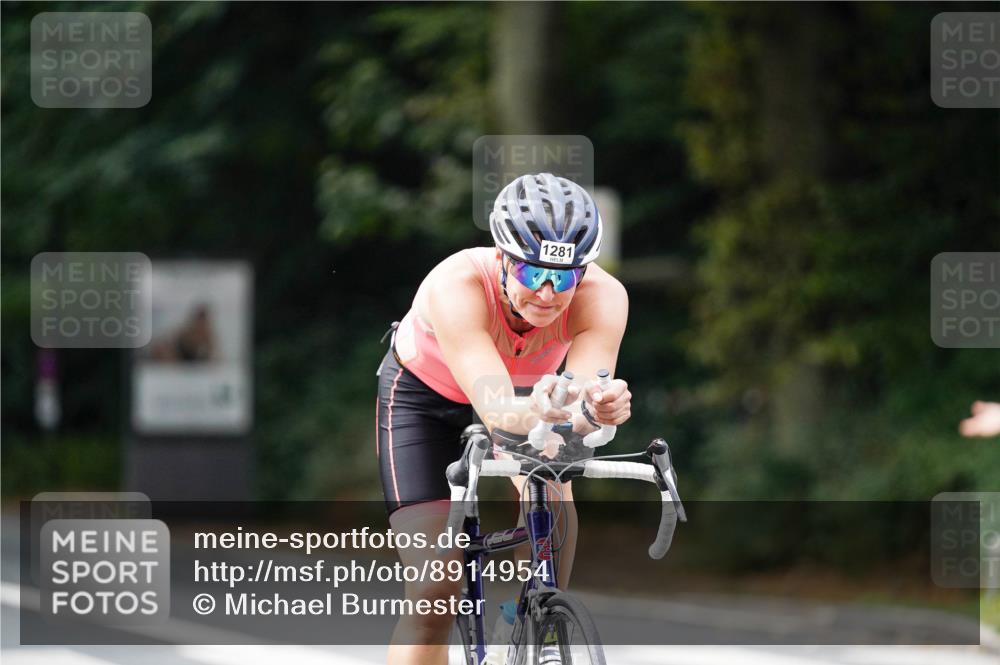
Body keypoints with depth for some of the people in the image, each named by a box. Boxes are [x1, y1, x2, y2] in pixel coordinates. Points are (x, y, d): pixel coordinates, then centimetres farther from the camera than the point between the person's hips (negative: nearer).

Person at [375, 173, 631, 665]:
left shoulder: (602, 296, -33)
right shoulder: (456, 286, -40)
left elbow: (588, 385, -45)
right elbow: (494, 406, -51)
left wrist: (598, 407, -69)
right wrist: (532, 413, -73)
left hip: (525, 388, 3)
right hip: (424, 397, -3)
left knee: (552, 500, -29)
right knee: (434, 592, -13)